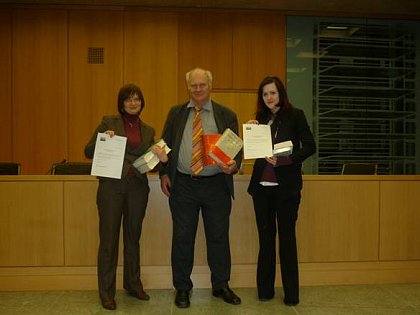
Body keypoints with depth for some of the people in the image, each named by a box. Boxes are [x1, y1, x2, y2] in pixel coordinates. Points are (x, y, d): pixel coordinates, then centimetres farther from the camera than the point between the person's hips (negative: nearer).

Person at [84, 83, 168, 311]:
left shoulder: (148, 131, 12)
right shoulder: (109, 122, 2)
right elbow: (88, 152, 0)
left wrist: (162, 159, -11)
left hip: (137, 187, 3)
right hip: (111, 186, -3)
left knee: (133, 238, 14)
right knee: (108, 239, 1)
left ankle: (133, 284, 29)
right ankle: (106, 293, 13)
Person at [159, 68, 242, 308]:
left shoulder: (226, 115, 4)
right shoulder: (176, 113, 8)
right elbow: (165, 144, 11)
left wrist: (234, 165, -20)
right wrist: (164, 173, 1)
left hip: (216, 185, 0)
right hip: (182, 185, 1)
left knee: (219, 237, 10)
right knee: (182, 237, 9)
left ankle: (221, 286, 29)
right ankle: (182, 288, 26)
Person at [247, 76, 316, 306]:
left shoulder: (295, 115, -1)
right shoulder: (261, 118, 11)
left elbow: (310, 146, -7)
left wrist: (285, 159, -18)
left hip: (286, 185, -4)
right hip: (262, 185, 4)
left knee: (287, 237, 3)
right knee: (265, 237, 10)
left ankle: (291, 293, 15)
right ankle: (265, 289, 21)